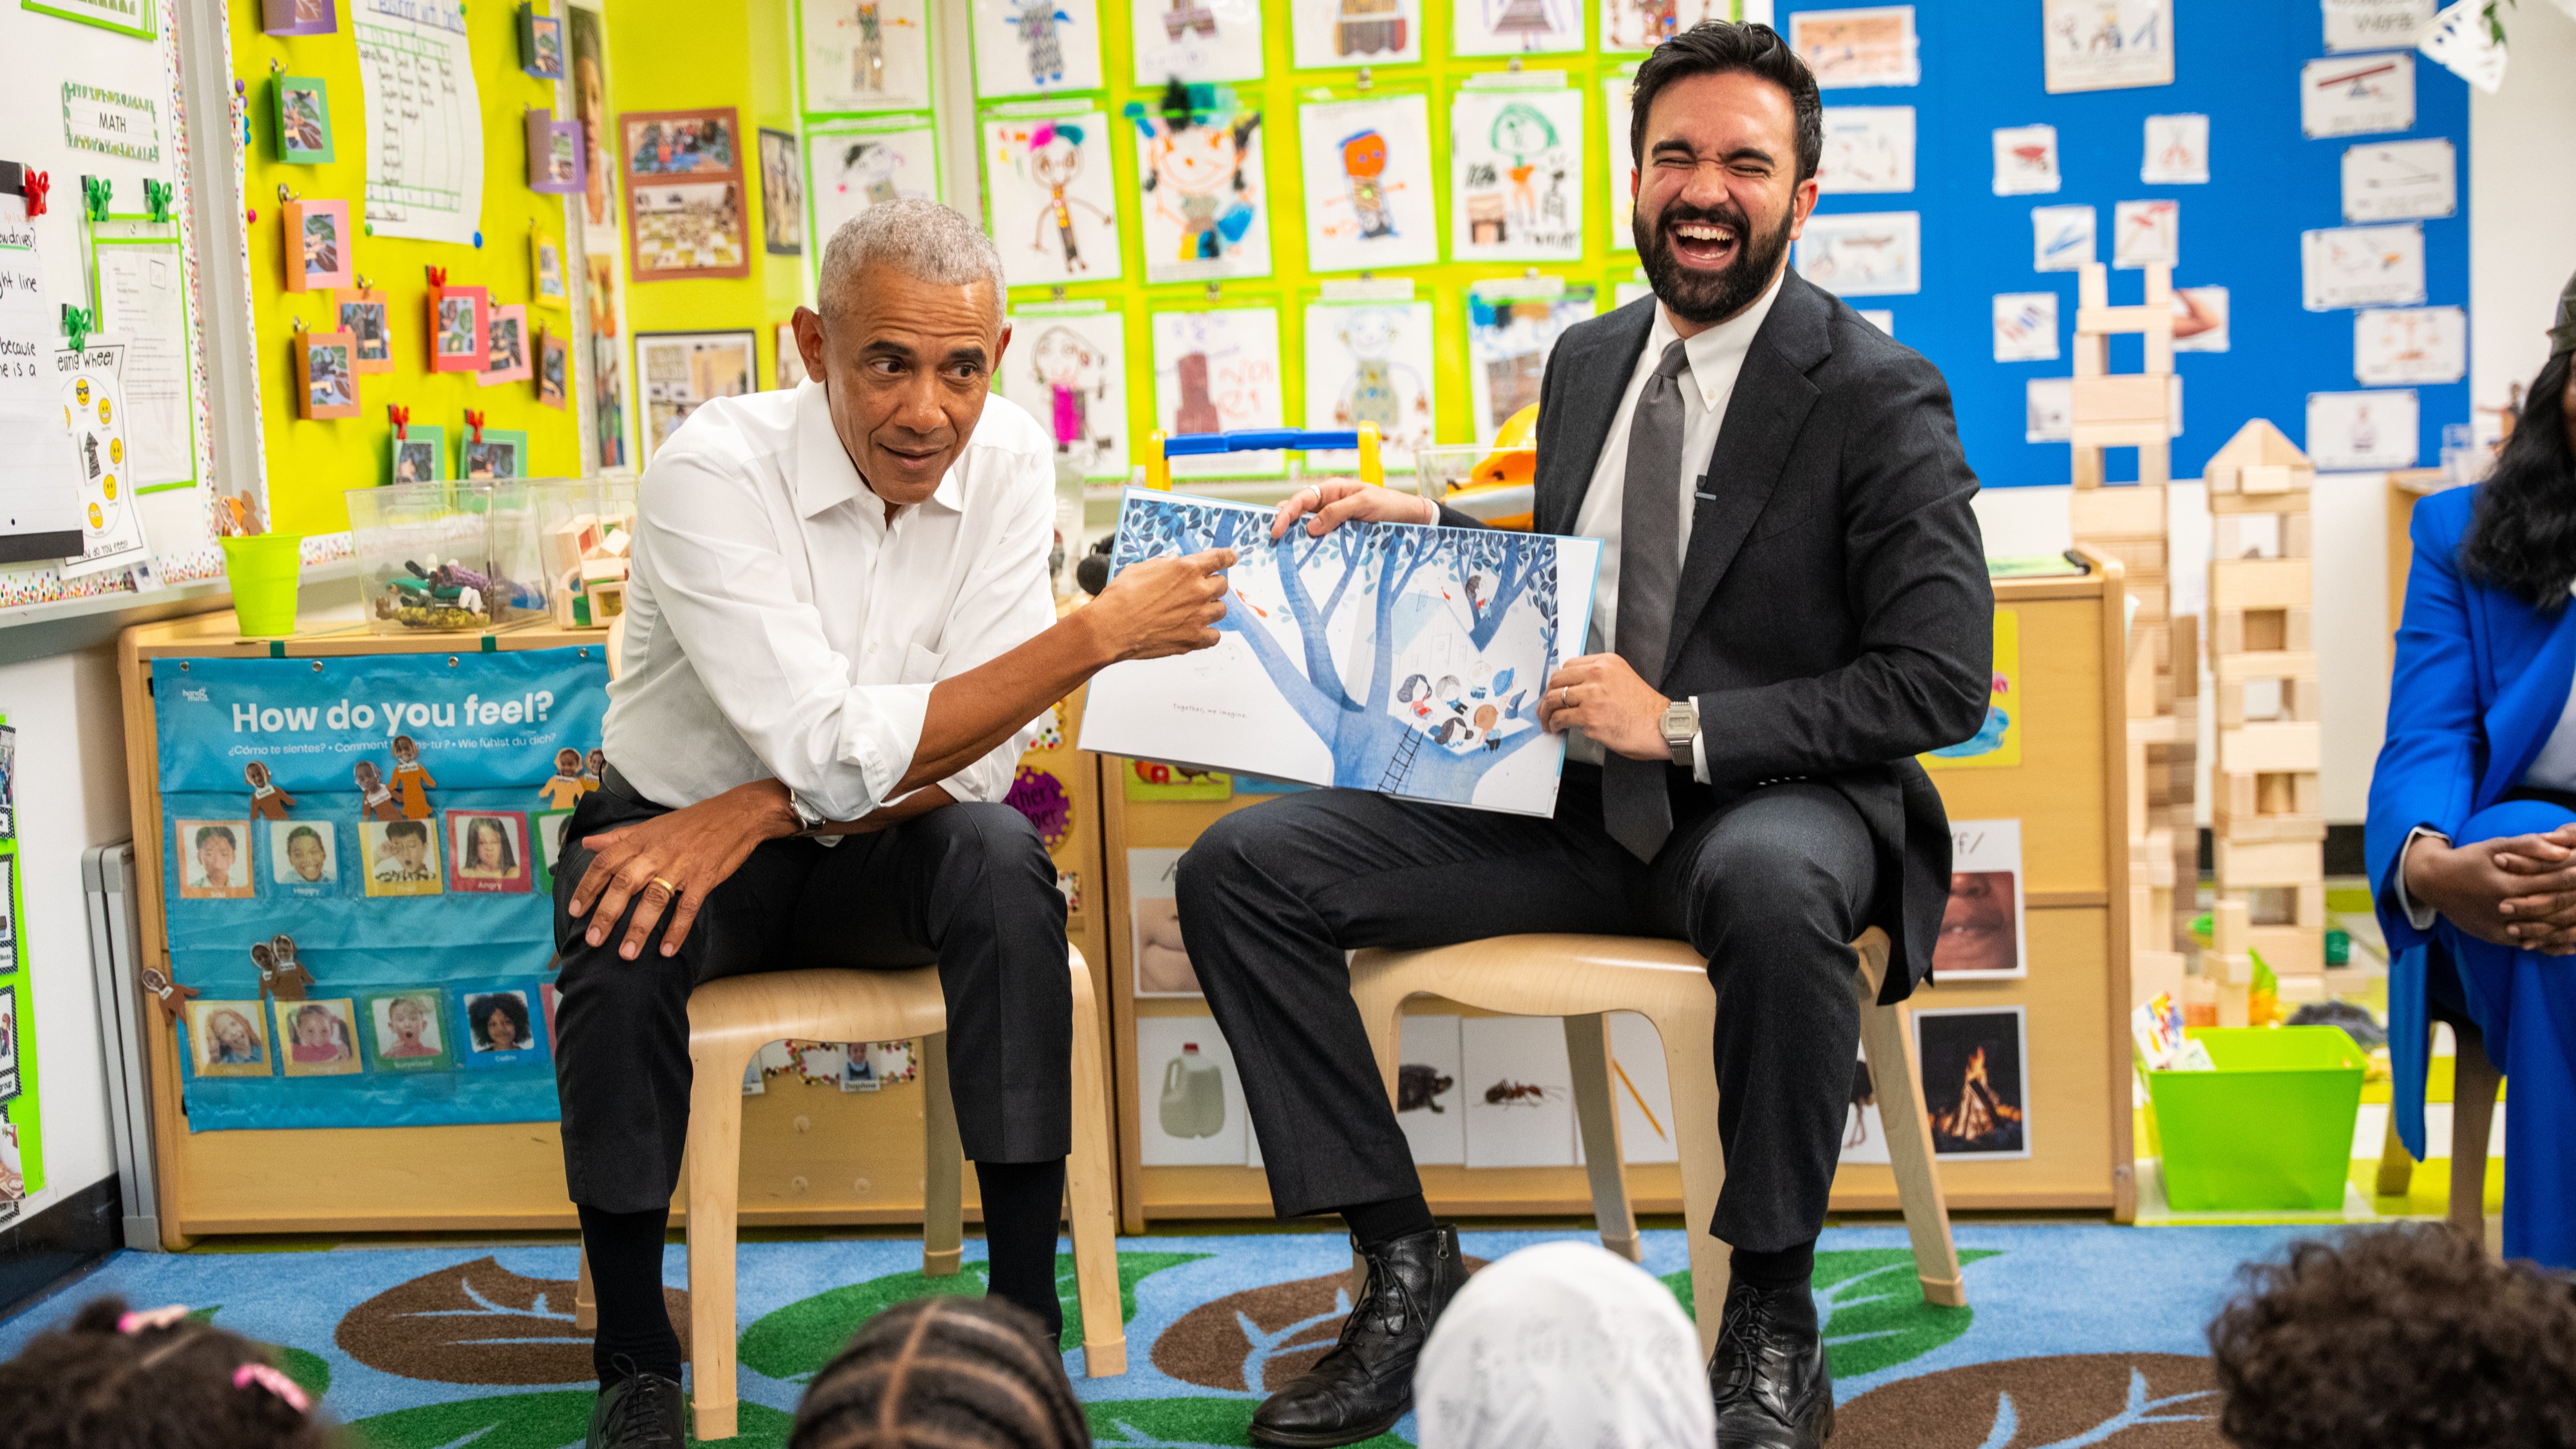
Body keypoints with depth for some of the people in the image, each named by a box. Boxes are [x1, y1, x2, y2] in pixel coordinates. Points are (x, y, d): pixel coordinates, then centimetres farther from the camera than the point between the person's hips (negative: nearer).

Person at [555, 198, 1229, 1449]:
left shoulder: (1007, 459, -12)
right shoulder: (712, 473, -24)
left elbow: (977, 754, -15)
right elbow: (837, 754, -32)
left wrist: (751, 813, -29)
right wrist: (1099, 634, -34)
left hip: (878, 853, 2)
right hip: (676, 824, -2)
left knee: (1002, 864, -28)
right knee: (618, 941, -32)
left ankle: (1024, 1317, -18)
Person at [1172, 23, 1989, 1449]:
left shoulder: (1878, 397, -7)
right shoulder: (1587, 360, 12)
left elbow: (1939, 684, -12)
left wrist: (1685, 726, -19)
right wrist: (1429, 525, 4)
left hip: (1770, 801, -5)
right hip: (1569, 796, 6)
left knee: (1772, 886, -43)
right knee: (1239, 867, -10)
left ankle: (1771, 1319, -20)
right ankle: (1406, 1267, -3)